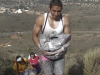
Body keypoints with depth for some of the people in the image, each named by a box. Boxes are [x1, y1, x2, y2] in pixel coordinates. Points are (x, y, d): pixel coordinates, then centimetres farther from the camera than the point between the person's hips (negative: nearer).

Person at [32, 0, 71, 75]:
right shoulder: (41, 19, -21)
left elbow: (68, 37, -7)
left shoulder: (65, 19, -16)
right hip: (46, 53, -1)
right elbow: (34, 36, -11)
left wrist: (62, 49, -24)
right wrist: (42, 49, -24)